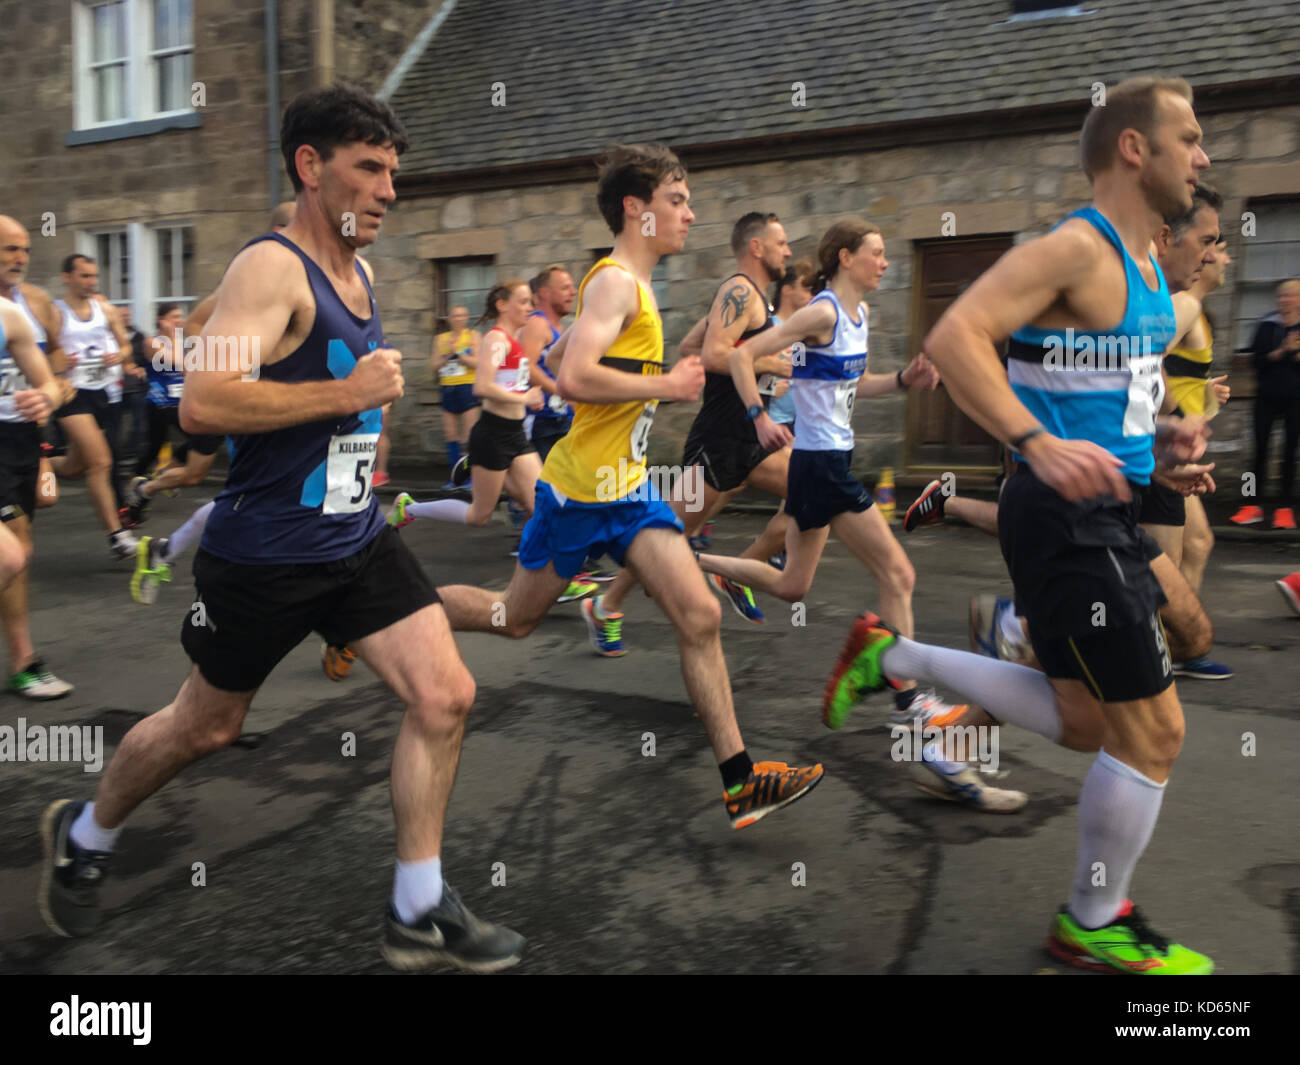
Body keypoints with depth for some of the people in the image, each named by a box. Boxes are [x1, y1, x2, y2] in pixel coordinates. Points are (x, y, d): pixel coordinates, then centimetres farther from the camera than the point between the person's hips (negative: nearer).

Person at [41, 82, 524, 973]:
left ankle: (419, 915, 8)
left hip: (360, 538, 7)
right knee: (206, 725, 12)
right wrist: (347, 395, -26)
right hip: (265, 552, -7)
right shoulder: (270, 269, -17)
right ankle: (83, 835, 43)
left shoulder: (361, 273, 11)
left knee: (445, 696, -5)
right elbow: (202, 403, -30)